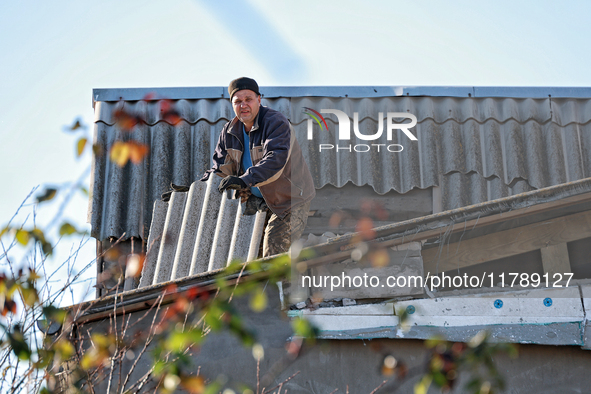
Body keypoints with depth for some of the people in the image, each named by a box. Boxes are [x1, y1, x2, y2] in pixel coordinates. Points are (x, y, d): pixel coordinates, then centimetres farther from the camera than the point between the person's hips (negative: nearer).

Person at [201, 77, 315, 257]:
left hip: (289, 199, -7)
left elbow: (276, 159, -35)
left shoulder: (276, 122, -19)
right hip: (256, 200, 7)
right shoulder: (230, 131, 4)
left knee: (273, 251, -16)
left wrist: (245, 180, -47)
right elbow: (221, 167, 10)